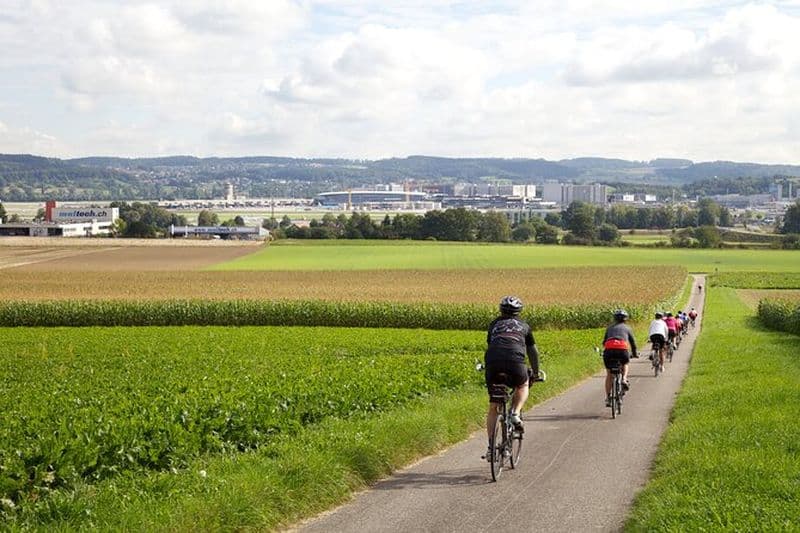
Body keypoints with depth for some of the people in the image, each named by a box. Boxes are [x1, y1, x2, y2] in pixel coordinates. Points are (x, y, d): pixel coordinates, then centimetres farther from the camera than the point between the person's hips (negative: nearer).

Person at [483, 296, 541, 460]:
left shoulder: (494, 324, 30)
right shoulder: (523, 325, 27)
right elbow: (533, 352, 34)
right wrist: (535, 374, 46)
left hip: (493, 363, 1)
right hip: (515, 361, -1)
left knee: (493, 407, 13)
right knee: (523, 386, 32)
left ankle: (491, 446, 8)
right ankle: (515, 413, 6)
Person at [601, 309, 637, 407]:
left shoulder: (610, 327, 28)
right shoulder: (627, 328, 24)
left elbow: (604, 342, 31)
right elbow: (633, 342, 26)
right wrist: (634, 354, 41)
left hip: (609, 350, 1)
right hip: (622, 350, -1)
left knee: (609, 375, 15)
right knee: (625, 364, 33)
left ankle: (608, 398, 10)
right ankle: (624, 379, 6)